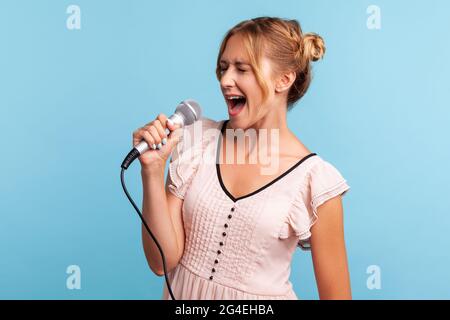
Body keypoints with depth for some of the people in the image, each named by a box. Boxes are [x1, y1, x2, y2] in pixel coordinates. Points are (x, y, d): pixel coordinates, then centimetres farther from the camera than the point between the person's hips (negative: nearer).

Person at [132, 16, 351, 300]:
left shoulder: (316, 181, -18)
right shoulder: (197, 139, -9)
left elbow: (336, 294, -10)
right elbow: (163, 260, -12)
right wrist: (153, 169, -22)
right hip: (182, 292, 3)